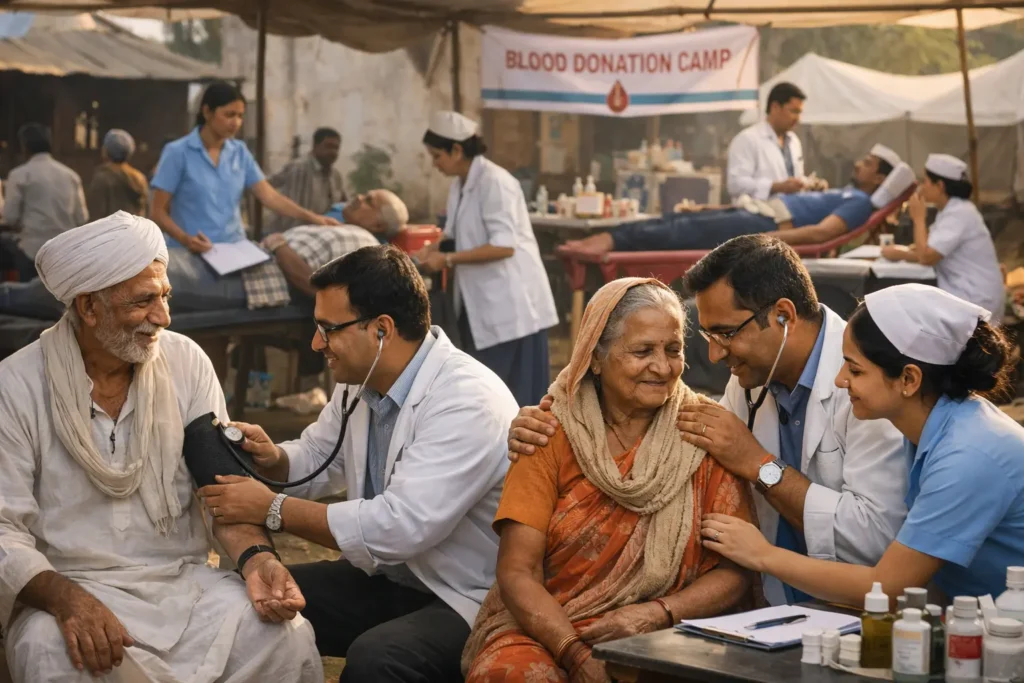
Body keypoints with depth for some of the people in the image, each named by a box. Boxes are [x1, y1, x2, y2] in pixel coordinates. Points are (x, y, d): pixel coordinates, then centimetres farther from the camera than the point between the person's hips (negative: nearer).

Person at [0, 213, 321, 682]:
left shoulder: (186, 362, 3)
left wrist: (255, 557, -18)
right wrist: (65, 599, -29)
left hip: (185, 580, 3)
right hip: (68, 587, -3)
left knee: (289, 635, -23)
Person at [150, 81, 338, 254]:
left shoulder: (240, 152, 8)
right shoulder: (177, 152, -4)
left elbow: (269, 196, 3)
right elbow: (158, 211, -5)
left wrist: (311, 217, -11)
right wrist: (185, 239, -22)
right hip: (189, 253, -4)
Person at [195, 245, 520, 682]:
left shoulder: (468, 403, -24)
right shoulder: (360, 383, 3)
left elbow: (401, 526, -32)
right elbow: (315, 459, 21)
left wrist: (272, 509, -24)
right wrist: (272, 458, -4)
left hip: (470, 602, -8)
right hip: (389, 579, 8)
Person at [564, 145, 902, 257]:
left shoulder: (860, 202, -3)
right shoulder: (843, 193, 30)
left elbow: (821, 232, -20)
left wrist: (767, 240, -29)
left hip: (764, 227, -9)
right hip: (753, 213, 9)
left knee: (684, 232, -22)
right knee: (678, 221, -6)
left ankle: (610, 242, -31)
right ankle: (607, 240, -16)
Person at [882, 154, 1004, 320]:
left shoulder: (958, 214, -18)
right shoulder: (953, 210, 14)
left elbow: (926, 257, -22)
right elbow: (931, 252, 13)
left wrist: (919, 218, -11)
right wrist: (901, 253, -1)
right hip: (964, 296, 9)